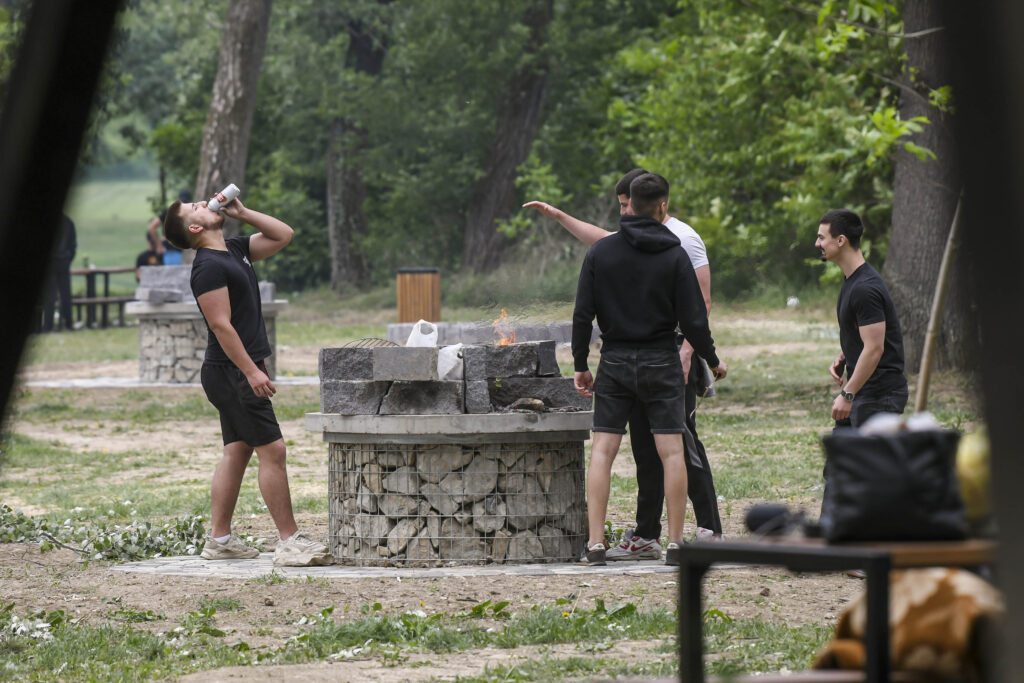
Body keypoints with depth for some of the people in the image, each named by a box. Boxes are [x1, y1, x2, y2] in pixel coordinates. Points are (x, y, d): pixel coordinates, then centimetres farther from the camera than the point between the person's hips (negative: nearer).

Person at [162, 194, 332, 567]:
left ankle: (219, 539, 15)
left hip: (237, 371, 10)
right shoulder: (208, 266, -15)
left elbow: (282, 235, 21)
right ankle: (290, 542, -11)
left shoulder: (235, 250, 13)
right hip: (231, 371, -10)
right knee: (272, 449, -11)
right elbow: (221, 325, -20)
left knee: (237, 451, 11)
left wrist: (241, 212, 10)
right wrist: (252, 371, -23)